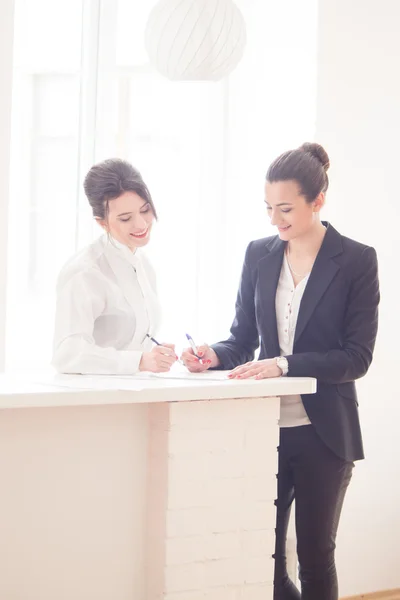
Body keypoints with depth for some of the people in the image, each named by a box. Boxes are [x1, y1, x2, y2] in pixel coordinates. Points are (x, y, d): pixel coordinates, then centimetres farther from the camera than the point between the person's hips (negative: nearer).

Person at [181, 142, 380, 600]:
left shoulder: (356, 261, -6)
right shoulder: (259, 255, 6)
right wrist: (215, 356, -11)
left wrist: (285, 365, -23)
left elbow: (357, 357, -10)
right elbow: (243, 338, 11)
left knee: (314, 556, 7)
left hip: (323, 433, -3)